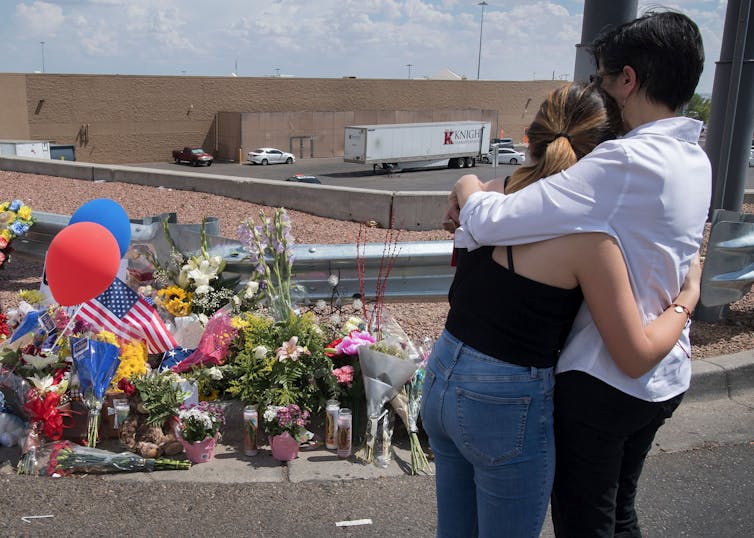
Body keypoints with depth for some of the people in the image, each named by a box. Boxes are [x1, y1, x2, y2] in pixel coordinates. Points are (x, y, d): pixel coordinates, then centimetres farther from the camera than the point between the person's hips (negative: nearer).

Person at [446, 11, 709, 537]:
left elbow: (490, 223, -30)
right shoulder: (694, 160, 3)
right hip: (667, 378, 8)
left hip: (603, 380, -8)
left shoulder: (626, 162, -27)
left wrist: (467, 189, -6)